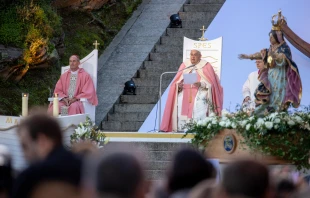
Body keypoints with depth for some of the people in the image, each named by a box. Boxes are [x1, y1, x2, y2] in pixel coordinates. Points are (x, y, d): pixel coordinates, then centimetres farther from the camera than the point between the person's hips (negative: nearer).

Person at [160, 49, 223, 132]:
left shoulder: (206, 66, 8)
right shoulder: (184, 65, 17)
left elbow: (211, 82, 0)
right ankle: (182, 129, -19)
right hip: (185, 92, 3)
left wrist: (201, 84, -17)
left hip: (200, 92, -3)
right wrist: (178, 85, -9)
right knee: (181, 108, -17)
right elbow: (176, 81, 14)